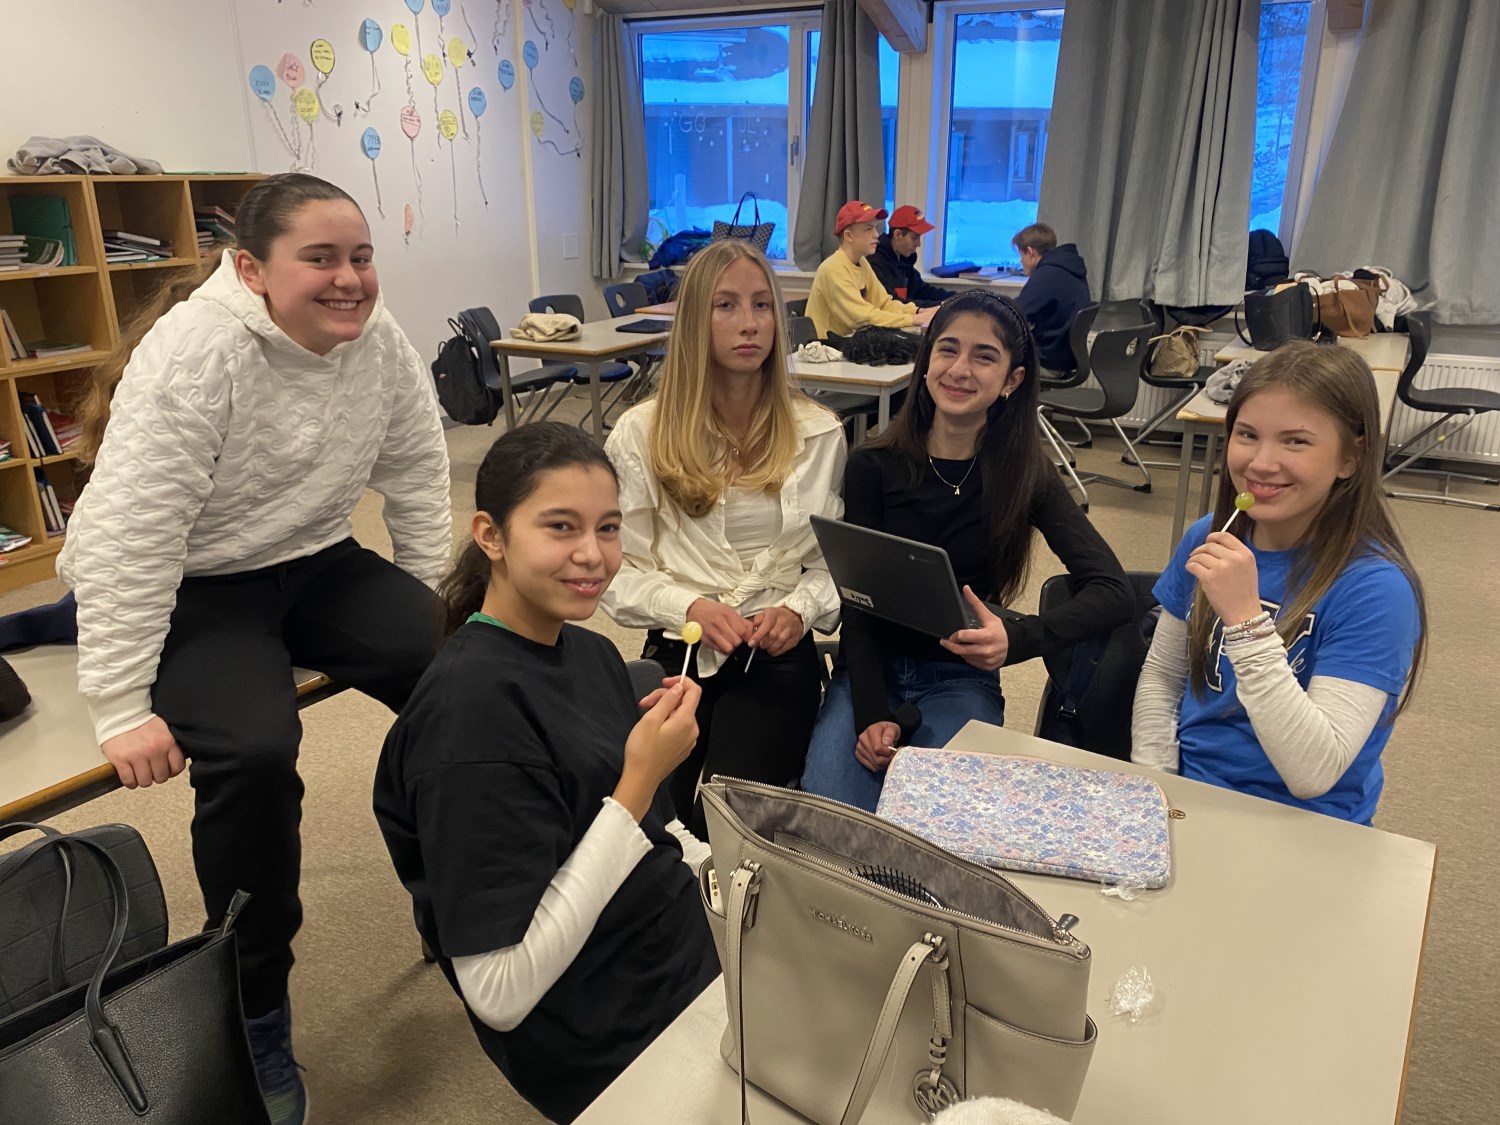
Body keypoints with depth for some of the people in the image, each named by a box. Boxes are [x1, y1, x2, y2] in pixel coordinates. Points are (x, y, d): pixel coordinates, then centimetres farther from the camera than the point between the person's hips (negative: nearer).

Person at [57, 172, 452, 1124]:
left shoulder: (379, 342, -6)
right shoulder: (191, 357, -24)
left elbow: (417, 474, 1)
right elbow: (127, 537, -26)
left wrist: (435, 613, 1)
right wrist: (124, 709, -24)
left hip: (316, 564, 6)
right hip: (191, 591, -5)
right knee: (253, 752, -28)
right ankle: (253, 1010, -4)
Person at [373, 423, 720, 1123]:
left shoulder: (589, 650, -1)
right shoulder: (471, 709, -26)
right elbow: (499, 993, -27)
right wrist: (638, 784, -29)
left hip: (692, 952, 7)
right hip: (615, 1047, -7)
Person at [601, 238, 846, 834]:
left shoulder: (818, 432, 5)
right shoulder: (640, 432, 2)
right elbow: (619, 567, 2)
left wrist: (799, 610, -12)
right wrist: (689, 607, -15)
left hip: (778, 656, 0)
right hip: (676, 651, 0)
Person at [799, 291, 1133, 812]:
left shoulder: (1025, 475, -4)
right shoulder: (872, 466, -5)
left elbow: (1113, 591, -13)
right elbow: (856, 604, -6)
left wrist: (1017, 637, -31)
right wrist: (871, 715, -20)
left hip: (961, 681, 0)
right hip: (870, 671, 0)